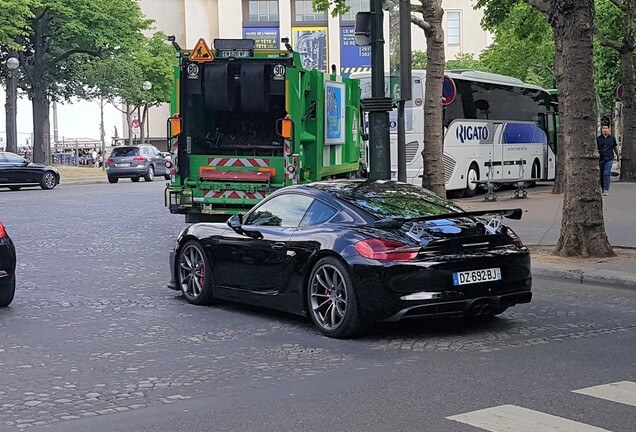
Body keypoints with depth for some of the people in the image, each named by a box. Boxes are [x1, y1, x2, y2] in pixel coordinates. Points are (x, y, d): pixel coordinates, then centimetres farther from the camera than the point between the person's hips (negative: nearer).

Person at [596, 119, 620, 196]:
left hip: (609, 159, -2)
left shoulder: (612, 138, 5)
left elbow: (615, 147, 17)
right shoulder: (598, 139, 3)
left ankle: (606, 190, -16)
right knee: (601, 175, 10)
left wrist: (618, 156, 28)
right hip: (600, 159, 2)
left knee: (607, 173, -13)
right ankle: (602, 188, 26)